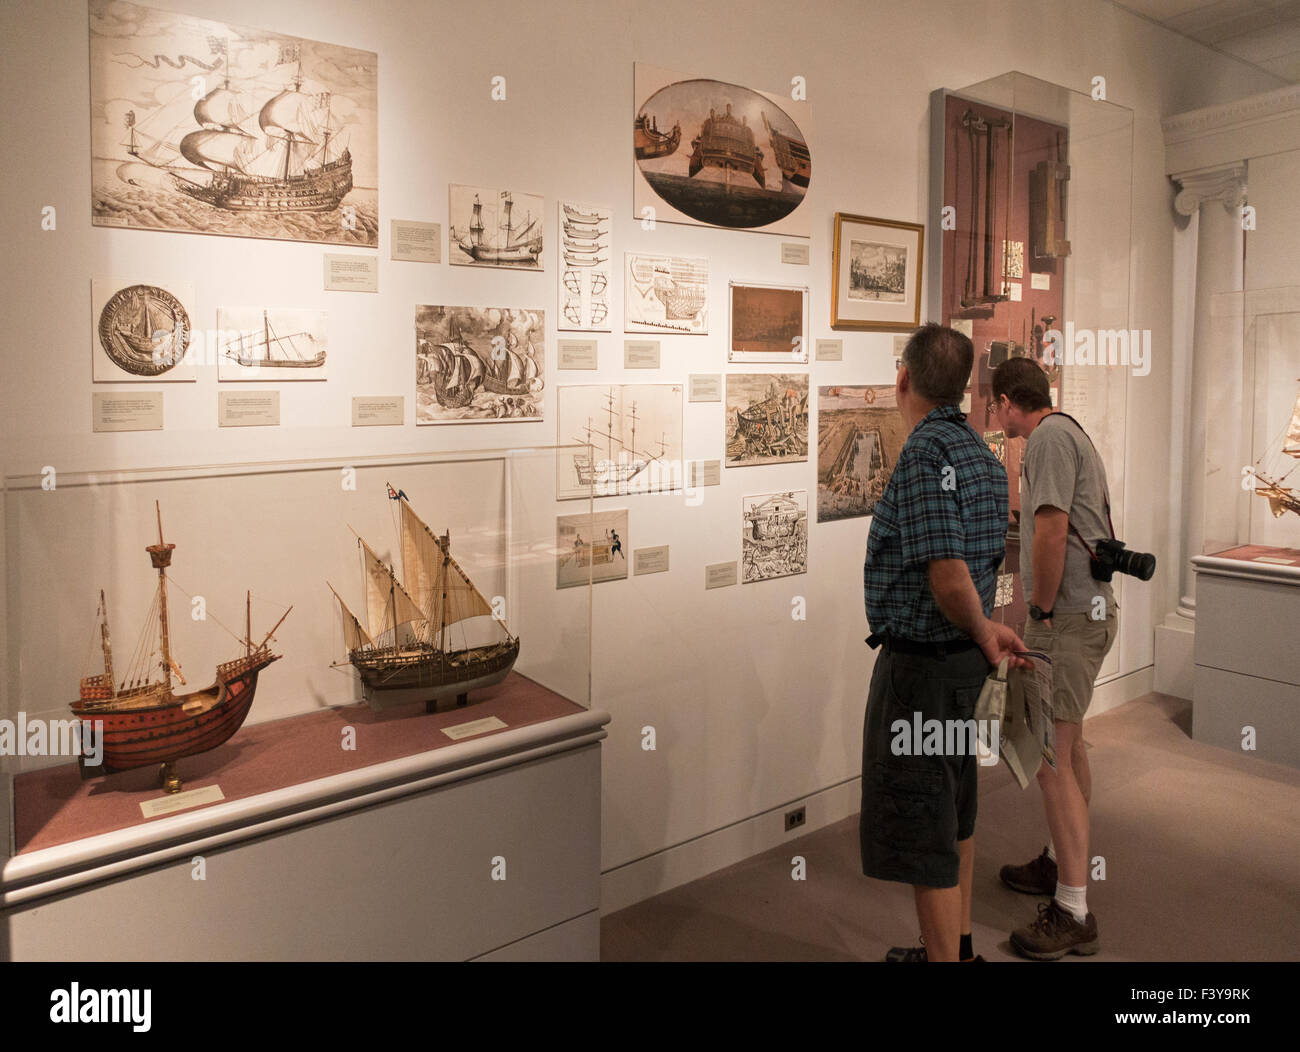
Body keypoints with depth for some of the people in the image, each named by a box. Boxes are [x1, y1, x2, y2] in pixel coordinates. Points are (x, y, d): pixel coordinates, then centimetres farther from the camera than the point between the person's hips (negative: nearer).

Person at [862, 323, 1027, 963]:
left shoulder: (923, 453, -21)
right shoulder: (978, 450, 9)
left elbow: (949, 579, -27)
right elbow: (984, 564, 13)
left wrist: (984, 634, -11)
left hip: (920, 663, -10)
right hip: (963, 655, 10)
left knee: (920, 830, 2)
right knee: (954, 813, 22)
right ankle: (957, 947, 39)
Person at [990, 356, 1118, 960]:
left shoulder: (1049, 436, -14)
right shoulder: (1069, 432, 18)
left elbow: (1051, 533, -24)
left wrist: (1042, 611, -13)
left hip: (1068, 617, -11)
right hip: (1092, 609, 11)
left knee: (1051, 757, -8)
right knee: (1068, 744, 20)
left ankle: (1073, 914, -2)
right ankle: (1062, 863, 36)